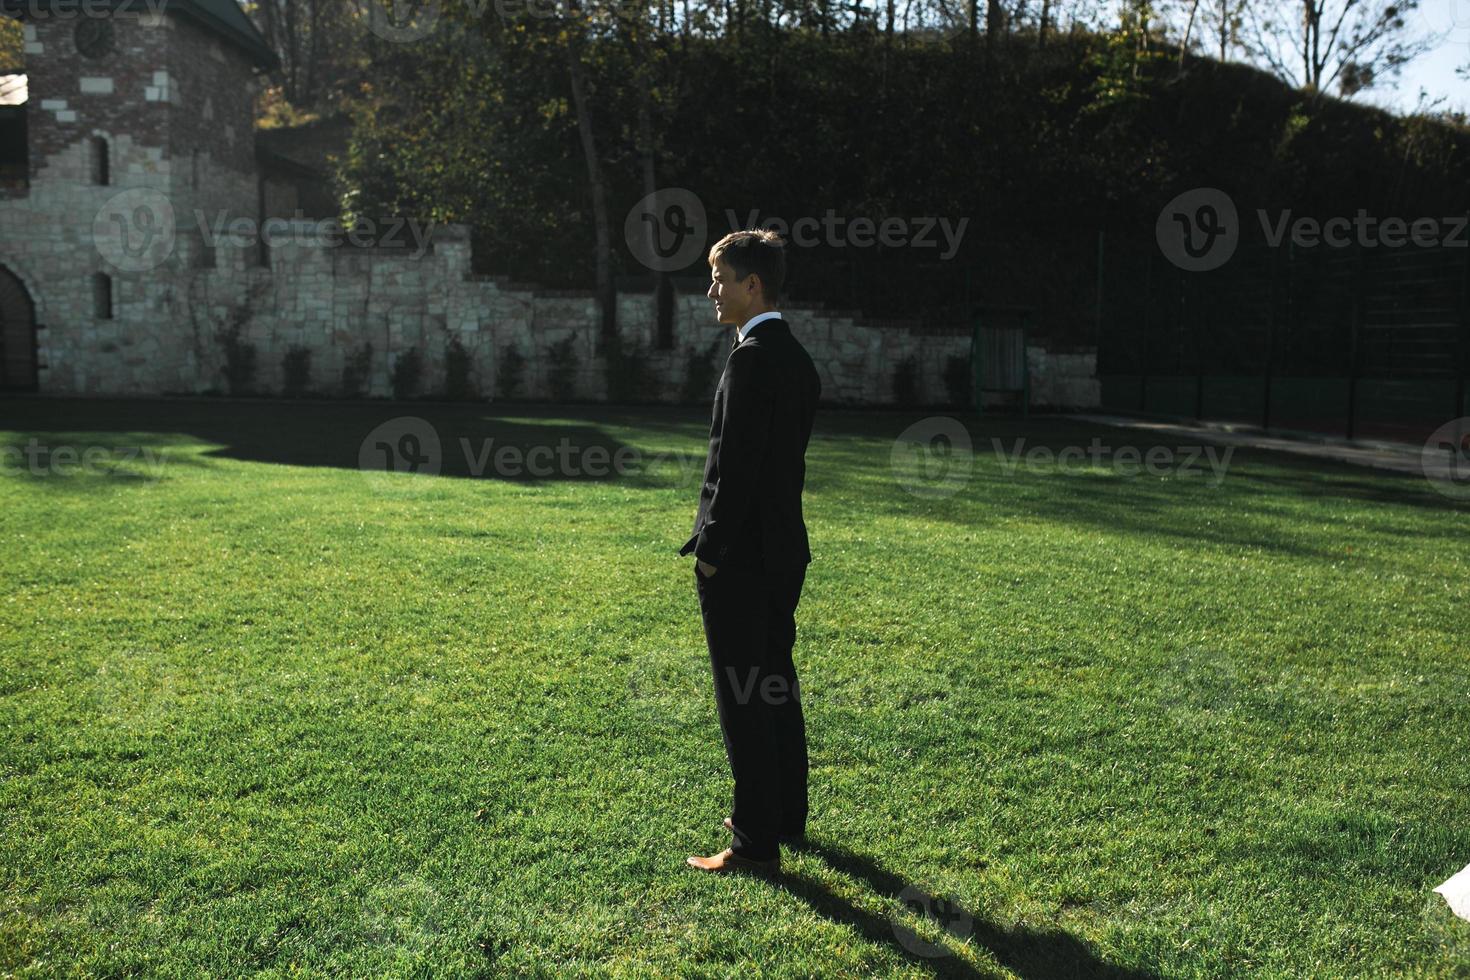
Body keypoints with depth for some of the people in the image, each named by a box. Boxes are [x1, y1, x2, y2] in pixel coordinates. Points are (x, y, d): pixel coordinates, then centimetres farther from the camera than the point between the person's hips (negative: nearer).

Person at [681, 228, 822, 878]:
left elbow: (738, 466, -22)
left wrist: (711, 551, -15)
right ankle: (786, 816, 32)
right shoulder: (796, 356, 12)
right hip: (783, 551, 10)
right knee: (777, 689, 19)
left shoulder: (751, 358, -17)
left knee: (744, 702, -1)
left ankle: (756, 844, 9)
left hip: (740, 559, -10)